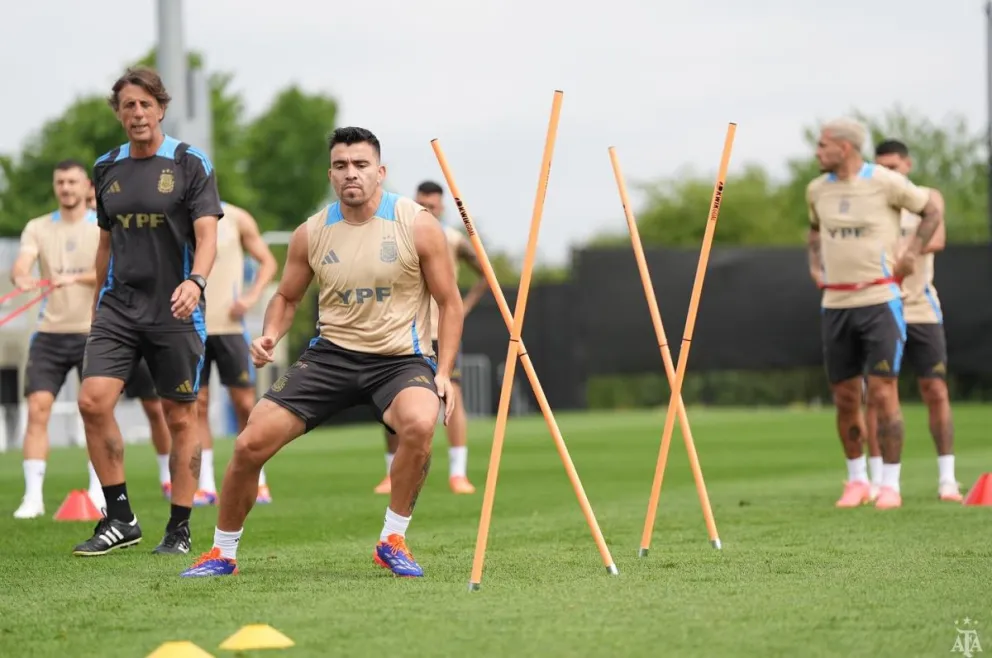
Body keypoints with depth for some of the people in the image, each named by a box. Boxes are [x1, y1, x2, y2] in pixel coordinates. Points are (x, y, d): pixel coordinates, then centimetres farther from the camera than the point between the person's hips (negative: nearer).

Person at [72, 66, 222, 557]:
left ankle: (179, 529, 13)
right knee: (93, 401, -13)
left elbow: (206, 235, -11)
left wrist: (196, 281, -29)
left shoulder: (190, 163, -4)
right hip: (118, 307, 4)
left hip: (174, 311, -3)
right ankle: (119, 519, -1)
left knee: (180, 418, 2)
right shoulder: (107, 168, 10)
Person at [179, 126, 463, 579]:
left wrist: (443, 371, -11)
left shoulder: (416, 225, -7)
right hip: (332, 354, 3)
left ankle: (392, 541, -16)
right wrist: (270, 336, -5)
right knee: (251, 444, -7)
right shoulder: (311, 234, 1)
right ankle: (222, 553, 15)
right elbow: (286, 297, 16)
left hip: (401, 359, -3)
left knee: (419, 423, -37)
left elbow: (450, 302, -1)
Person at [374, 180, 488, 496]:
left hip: (443, 333, -1)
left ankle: (458, 474, -12)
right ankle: (393, 473, 15)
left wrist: (464, 306, 3)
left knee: (452, 396, -16)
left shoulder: (454, 242, -1)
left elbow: (487, 275, 12)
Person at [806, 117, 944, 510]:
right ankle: (856, 480, 21)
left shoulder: (886, 182, -7)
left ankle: (890, 485, -1)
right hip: (835, 304, 5)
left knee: (883, 393, -8)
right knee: (845, 398, 7)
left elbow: (932, 213, 5)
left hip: (879, 300, -5)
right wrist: (815, 264, 13)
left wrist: (911, 254, -4)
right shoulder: (817, 190, 8)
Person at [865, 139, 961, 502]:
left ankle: (947, 478, 3)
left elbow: (936, 240, -11)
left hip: (921, 308, 0)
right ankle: (877, 480, 0)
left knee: (936, 391, -2)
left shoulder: (928, 198, 6)